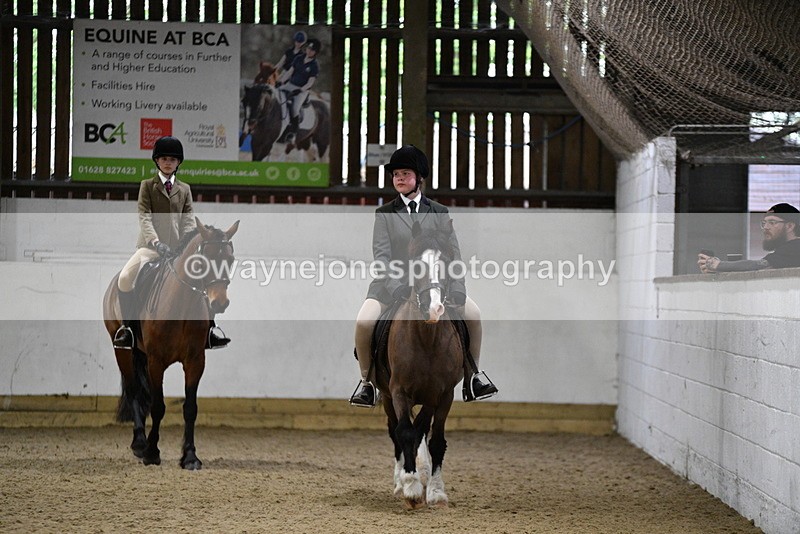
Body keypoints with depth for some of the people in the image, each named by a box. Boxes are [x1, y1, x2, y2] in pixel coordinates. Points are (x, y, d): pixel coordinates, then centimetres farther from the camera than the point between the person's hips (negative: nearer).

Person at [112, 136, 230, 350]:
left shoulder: (184, 189, 14)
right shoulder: (147, 186, 4)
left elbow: (189, 220, 6)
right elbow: (144, 217, -7)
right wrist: (156, 242, -23)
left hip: (177, 247, 3)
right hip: (150, 245, -3)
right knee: (124, 279, -25)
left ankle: (209, 332, 0)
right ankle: (128, 328, -12)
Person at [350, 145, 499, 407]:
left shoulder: (439, 213, 8)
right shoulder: (384, 214, 5)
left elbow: (453, 255, 2)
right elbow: (381, 256, -6)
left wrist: (457, 290, -14)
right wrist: (397, 288, -23)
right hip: (392, 284, -1)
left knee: (472, 312, -18)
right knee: (364, 321, -27)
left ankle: (472, 375, 2)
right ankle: (366, 380, -5)